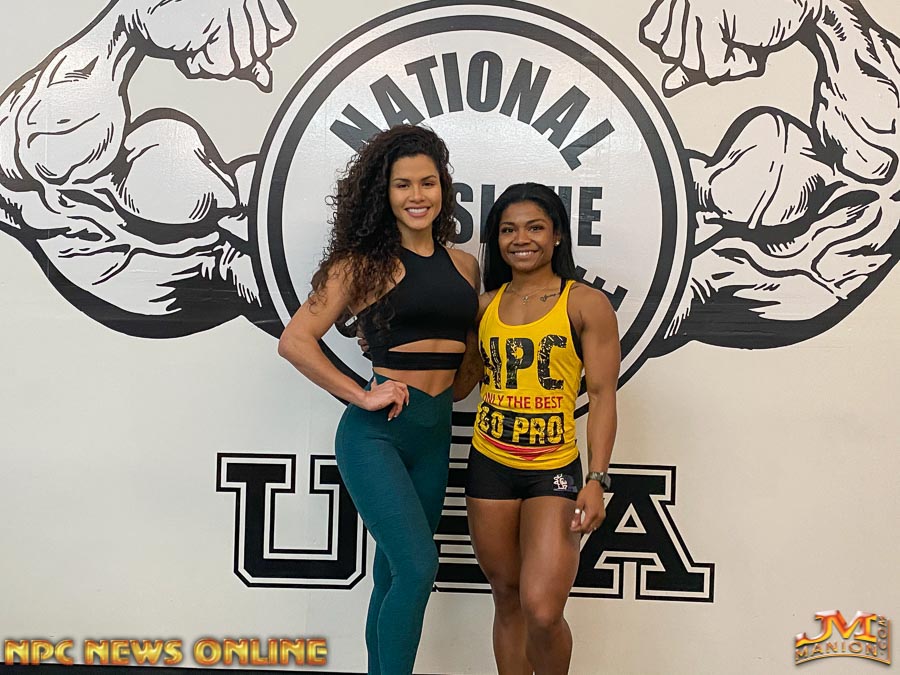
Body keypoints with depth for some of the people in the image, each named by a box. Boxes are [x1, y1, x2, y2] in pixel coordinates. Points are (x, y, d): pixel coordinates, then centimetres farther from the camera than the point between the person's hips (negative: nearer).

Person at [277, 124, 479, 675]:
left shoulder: (464, 265, 9)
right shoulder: (364, 263, -4)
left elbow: (474, 345, 23)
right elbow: (295, 341, -8)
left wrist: (443, 389, 7)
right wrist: (360, 396, -12)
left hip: (435, 434, 5)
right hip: (375, 433, -5)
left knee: (395, 575, 15)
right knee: (418, 566, -15)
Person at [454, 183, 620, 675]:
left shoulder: (586, 303, -3)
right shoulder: (486, 305, 9)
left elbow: (602, 396, -5)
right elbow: (460, 381, 17)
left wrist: (597, 481, -12)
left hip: (554, 469, -4)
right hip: (489, 466, 4)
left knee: (542, 611, -11)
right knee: (507, 598, 14)